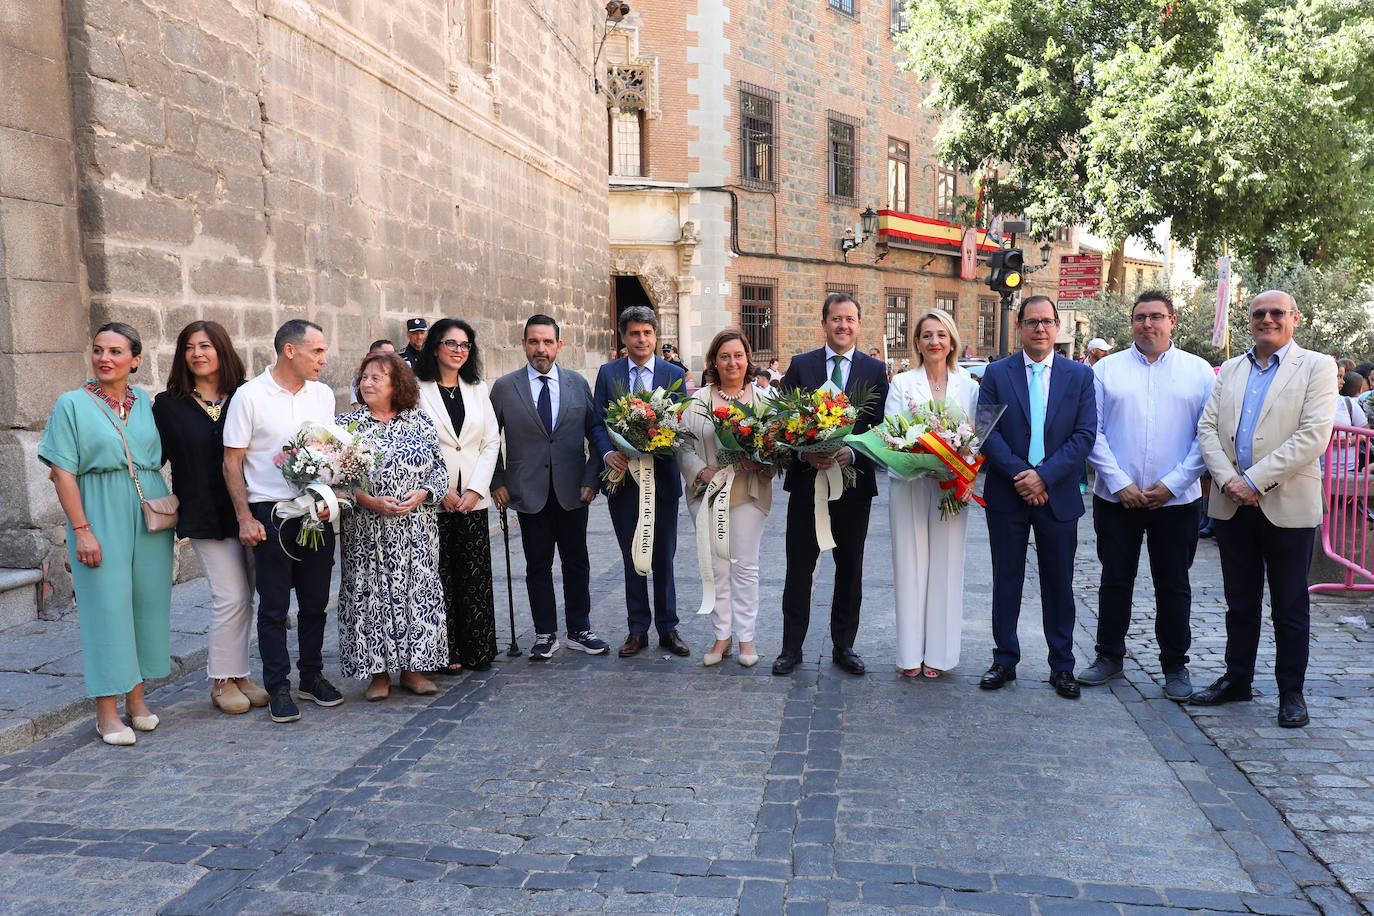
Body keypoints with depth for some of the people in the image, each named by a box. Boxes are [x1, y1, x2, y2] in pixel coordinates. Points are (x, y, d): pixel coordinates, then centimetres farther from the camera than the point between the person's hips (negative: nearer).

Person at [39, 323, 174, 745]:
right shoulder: (73, 404, -2)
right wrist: (81, 529, -12)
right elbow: (63, 473, -6)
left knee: (148, 600, 7)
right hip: (100, 515, -4)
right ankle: (107, 710, 6)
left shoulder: (145, 402, 9)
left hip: (150, 514, 4)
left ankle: (136, 695, 21)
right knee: (107, 603, -3)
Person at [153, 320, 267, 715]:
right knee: (230, 597, -5)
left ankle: (237, 674, 22)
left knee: (245, 596, 8)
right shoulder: (168, 405, 3)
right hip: (206, 515, -2)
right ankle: (222, 682, 11)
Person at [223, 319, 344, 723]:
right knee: (274, 606, 3)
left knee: (315, 601, 11)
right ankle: (278, 687, 14)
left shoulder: (323, 394, 8)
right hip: (271, 512, -4)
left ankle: (312, 676, 26)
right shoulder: (249, 396, -6)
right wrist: (244, 518, -9)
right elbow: (232, 462, -4)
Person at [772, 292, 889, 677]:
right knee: (799, 568, 6)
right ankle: (792, 647, 18)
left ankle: (844, 646, 26)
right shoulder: (800, 365, 4)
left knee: (850, 569, 11)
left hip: (854, 482, 1)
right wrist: (805, 453, -17)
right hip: (806, 480, 0)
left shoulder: (875, 370, 4)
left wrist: (851, 453, -19)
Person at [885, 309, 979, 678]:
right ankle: (911, 652, 12)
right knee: (910, 565, 2)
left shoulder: (968, 385, 8)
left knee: (945, 565, 5)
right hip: (909, 484, -1)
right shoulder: (902, 383, 5)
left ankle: (939, 652, 16)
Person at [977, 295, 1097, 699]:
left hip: (1058, 495, 0)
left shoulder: (1080, 375, 4)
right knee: (1006, 581, 8)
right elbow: (987, 432, -4)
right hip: (1007, 495, 0)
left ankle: (1062, 666, 22)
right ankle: (1005, 661, 21)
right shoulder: (996, 373, 3)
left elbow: (1085, 435, -4)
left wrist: (1043, 475, -14)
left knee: (1059, 584, 9)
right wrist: (1019, 475, -15)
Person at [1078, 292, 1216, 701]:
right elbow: (1093, 433, -1)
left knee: (1174, 585, 9)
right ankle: (1109, 656, 23)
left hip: (1176, 499, 0)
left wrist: (1173, 484, -10)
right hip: (1116, 497, 0)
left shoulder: (1199, 371, 4)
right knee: (1115, 580, 9)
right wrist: (1119, 483, -10)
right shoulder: (1106, 369, 4)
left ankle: (1175, 666, 22)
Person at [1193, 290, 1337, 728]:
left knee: (1290, 607, 7)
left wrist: (1254, 480, -17)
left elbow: (1313, 435, -13)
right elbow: (1207, 428, 5)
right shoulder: (1231, 370, 12)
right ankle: (1237, 679, 27)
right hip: (1233, 506, 4)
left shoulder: (1316, 367, -1)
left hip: (1287, 507, -4)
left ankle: (1291, 691, 20)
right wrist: (1228, 479, -11)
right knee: (1240, 602, 14)